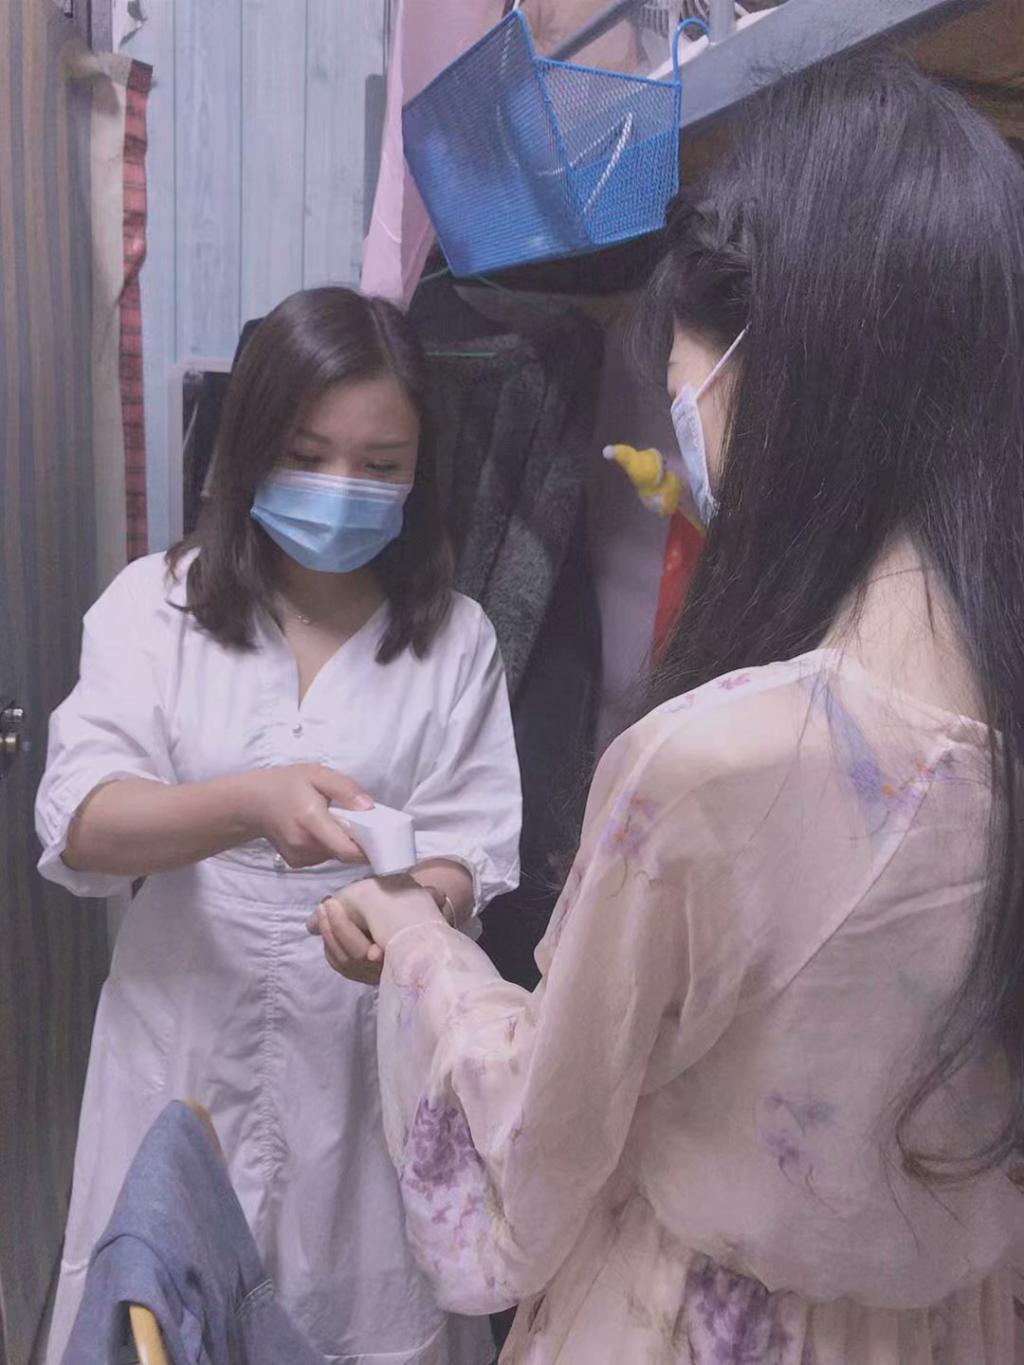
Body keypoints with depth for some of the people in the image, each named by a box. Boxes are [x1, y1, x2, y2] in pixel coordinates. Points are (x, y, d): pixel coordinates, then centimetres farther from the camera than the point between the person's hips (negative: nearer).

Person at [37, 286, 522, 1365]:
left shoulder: (455, 639, -3)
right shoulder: (155, 603, -5)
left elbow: (471, 847, -7)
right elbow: (78, 823, -15)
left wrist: (419, 901, -29)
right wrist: (251, 801, -33)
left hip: (369, 1048, 0)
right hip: (187, 1033, 0)